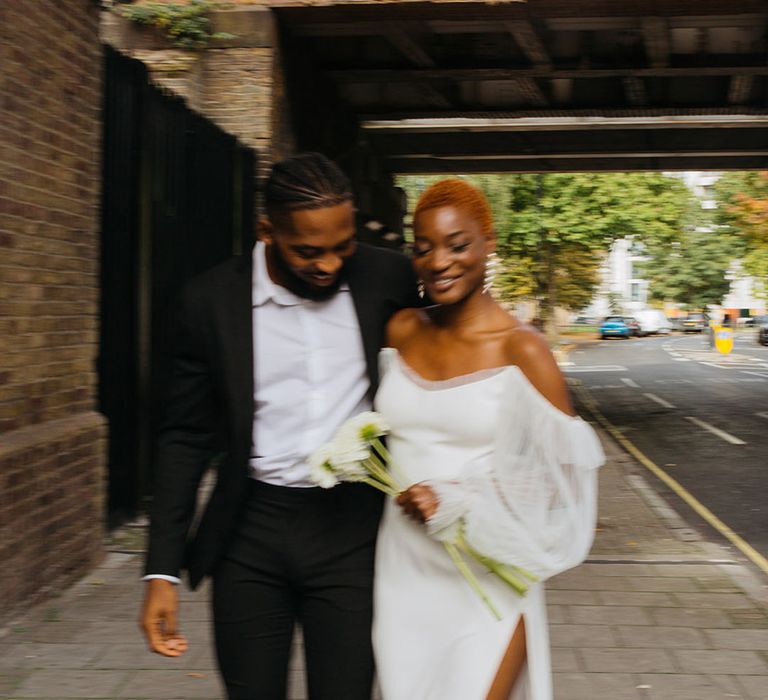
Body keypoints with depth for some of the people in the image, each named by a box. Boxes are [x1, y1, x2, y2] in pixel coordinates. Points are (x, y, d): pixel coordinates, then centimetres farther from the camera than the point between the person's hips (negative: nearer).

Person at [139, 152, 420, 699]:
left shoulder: (387, 279, -3)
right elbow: (188, 438, 1)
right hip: (251, 531, 1)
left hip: (353, 529, 0)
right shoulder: (213, 300, -4)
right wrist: (162, 571, -2)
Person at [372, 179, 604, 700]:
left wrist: (458, 505, -18)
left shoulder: (523, 351, -12)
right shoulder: (401, 332, 3)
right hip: (403, 575, 5)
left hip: (488, 584, -5)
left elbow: (564, 477, -12)